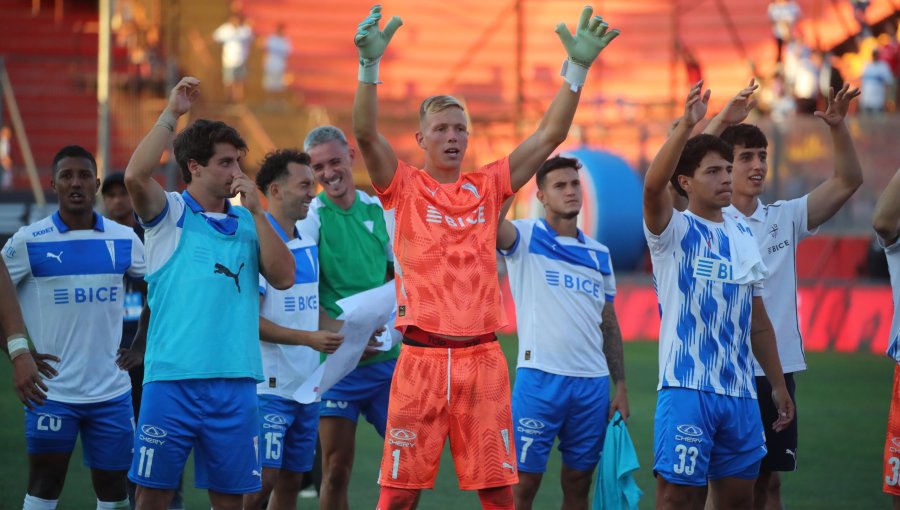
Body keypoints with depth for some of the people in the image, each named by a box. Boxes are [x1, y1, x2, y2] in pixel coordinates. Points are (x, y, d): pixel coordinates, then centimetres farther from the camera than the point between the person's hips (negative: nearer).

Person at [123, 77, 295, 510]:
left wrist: (256, 211, -2)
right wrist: (171, 114, -12)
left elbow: (283, 278, 2)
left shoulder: (248, 223, 14)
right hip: (172, 377, -3)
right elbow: (135, 176, -16)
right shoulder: (170, 214, 3)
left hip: (235, 381, 3)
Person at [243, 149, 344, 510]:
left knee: (291, 480, 9)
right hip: (268, 385, -8)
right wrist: (309, 339, -22)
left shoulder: (308, 244, 13)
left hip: (306, 384, 8)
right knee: (263, 479, -12)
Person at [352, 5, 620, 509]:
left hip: (483, 356, 3)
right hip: (422, 356, -3)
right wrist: (370, 64, -26)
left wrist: (578, 68, -3)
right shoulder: (405, 187, 4)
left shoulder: (488, 187, 11)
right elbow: (366, 133, -12)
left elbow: (551, 135, 7)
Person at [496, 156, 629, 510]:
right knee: (524, 482, -3)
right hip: (539, 377, -4)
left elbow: (609, 324, 17)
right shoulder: (525, 238, 2)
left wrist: (621, 386, 10)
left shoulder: (600, 254, 15)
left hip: (593, 383, 4)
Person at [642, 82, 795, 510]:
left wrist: (778, 384, 17)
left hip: (740, 392, 6)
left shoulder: (743, 236, 14)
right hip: (687, 389, -6)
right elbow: (652, 186, -27)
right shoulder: (674, 231, -4)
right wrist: (686, 125, -37)